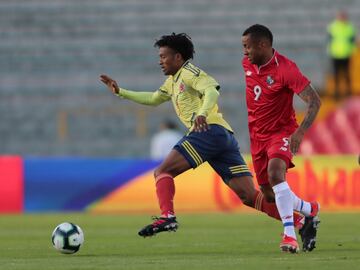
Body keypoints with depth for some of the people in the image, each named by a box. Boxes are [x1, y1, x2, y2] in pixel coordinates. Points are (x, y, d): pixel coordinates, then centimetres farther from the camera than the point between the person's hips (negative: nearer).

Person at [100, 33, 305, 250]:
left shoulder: (188, 72, 5)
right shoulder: (173, 81, 32)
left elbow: (212, 91, -14)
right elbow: (153, 99, 47)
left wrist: (202, 113, -32)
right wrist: (120, 92, 45)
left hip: (211, 130, -9)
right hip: (227, 136, 9)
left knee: (163, 172, -8)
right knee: (250, 197, -2)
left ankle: (167, 216, -29)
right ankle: (301, 219, -11)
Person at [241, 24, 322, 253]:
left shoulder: (285, 69, -20)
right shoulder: (246, 64, 0)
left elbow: (314, 101, -21)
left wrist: (300, 132, -32)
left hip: (282, 131, -7)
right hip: (257, 135, 7)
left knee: (275, 172, -34)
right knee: (270, 196, 8)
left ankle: (289, 234, -35)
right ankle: (310, 210, 36)